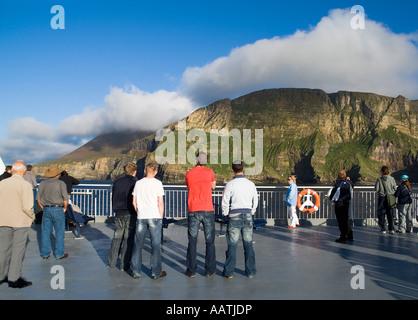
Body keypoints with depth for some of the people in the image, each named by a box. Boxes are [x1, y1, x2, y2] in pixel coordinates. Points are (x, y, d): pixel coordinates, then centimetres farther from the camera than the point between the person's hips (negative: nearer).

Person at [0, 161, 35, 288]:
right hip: (20, 221, -5)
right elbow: (27, 207, -19)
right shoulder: (25, 185, -15)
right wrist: (32, 216, -1)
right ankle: (14, 279, 7)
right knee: (18, 249, 4)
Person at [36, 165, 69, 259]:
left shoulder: (42, 184, 4)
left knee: (45, 232, 12)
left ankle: (45, 254, 19)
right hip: (58, 210, -4)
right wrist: (64, 208, 4)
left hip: (46, 210, 4)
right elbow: (65, 199, -12)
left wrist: (44, 209, 15)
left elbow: (38, 199, 7)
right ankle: (59, 254, 12)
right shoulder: (61, 183, -10)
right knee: (59, 232, 6)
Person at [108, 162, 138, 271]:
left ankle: (111, 263, 18)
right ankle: (124, 265, 6)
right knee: (128, 239, 2)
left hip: (119, 213, 4)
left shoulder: (117, 182, 7)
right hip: (131, 214, -4)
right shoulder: (136, 183, -8)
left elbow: (113, 199, 13)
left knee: (117, 238, 14)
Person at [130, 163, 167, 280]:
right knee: (155, 245, 3)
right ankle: (156, 272, 8)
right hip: (154, 217, -3)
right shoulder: (157, 183, -3)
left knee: (138, 245, 10)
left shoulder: (138, 183, 7)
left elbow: (134, 202, 9)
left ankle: (135, 271, 16)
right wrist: (161, 217, 4)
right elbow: (160, 202, -5)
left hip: (141, 217, 3)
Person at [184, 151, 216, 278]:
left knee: (192, 242, 9)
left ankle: (191, 271, 13)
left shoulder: (189, 174, 3)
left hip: (193, 211, 1)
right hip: (208, 210, -1)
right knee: (210, 242, 8)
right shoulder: (209, 171, 1)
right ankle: (209, 271, 11)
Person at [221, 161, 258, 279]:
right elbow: (255, 202, 10)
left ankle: (229, 272, 11)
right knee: (248, 245, 10)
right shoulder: (251, 184, 2)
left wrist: (226, 214, 9)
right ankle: (251, 271, 16)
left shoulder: (230, 185, -9)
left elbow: (225, 203, -7)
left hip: (234, 217, -3)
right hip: (248, 217, 3)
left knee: (232, 245, 4)